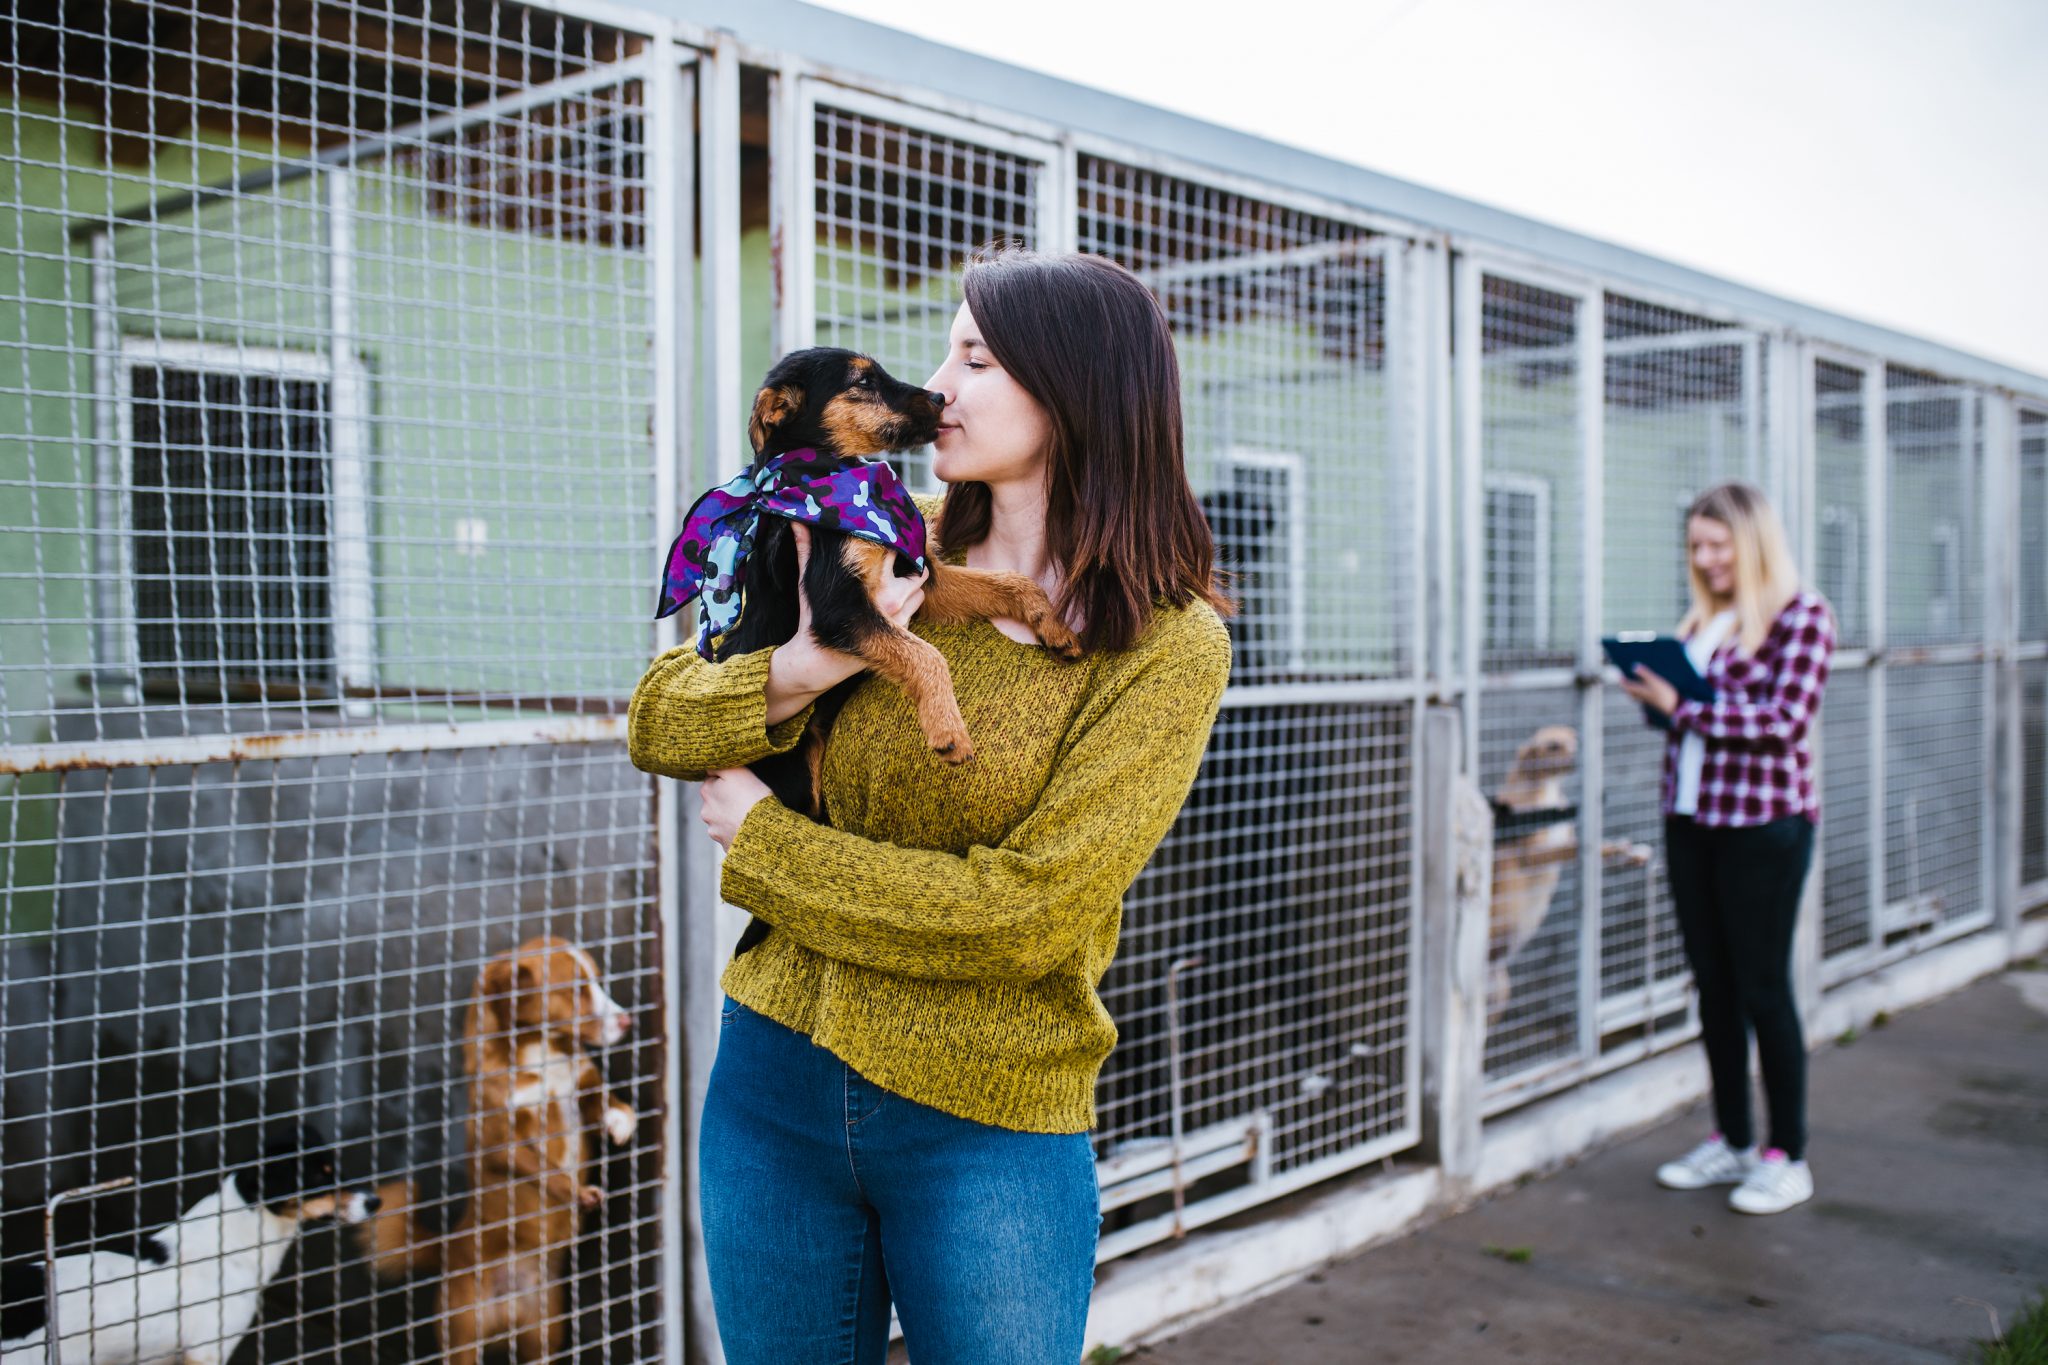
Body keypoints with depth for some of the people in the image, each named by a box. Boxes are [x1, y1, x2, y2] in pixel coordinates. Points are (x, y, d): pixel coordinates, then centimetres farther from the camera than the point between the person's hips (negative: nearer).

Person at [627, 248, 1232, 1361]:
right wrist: (802, 669, -18)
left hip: (989, 1131, -4)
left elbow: (1025, 915, -18)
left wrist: (761, 842, -10)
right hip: (776, 1080, 4)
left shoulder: (1169, 645, -11)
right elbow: (658, 724, 3)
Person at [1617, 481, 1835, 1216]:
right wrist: (1653, 688, -3)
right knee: (1713, 984, 12)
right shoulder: (1703, 619, 13)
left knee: (1763, 986, 1)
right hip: (1691, 818, 6)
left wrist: (1682, 706, -17)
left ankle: (1788, 1157, 14)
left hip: (1763, 823, -6)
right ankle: (1732, 1141, 24)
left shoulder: (1800, 615, -7)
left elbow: (1785, 722, -16)